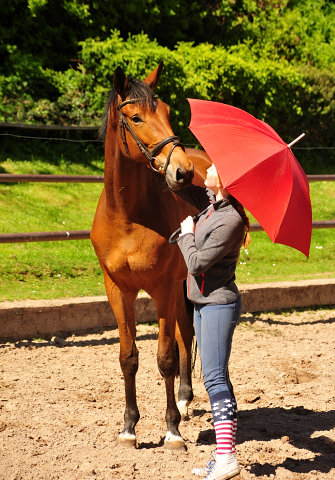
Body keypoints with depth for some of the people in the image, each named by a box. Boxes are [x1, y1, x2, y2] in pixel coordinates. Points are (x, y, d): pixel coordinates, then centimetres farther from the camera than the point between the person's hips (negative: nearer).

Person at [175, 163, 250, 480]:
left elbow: (197, 263, -19)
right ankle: (223, 454, 16)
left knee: (214, 377, -13)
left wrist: (186, 234, -5)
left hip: (218, 304, -10)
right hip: (203, 302, 10)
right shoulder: (211, 202, 5)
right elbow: (184, 189, 22)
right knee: (215, 378, 11)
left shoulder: (230, 220, -22)